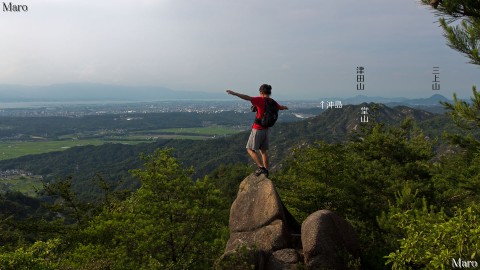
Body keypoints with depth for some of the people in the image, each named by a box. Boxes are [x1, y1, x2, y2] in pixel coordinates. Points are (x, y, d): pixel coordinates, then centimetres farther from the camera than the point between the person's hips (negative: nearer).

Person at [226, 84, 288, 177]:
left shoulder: (260, 100, -16)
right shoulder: (272, 102, 6)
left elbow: (247, 98, -30)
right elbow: (280, 107, 28)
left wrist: (235, 93, -35)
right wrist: (285, 107, 52)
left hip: (257, 129, -7)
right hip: (266, 129, 7)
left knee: (250, 149, 5)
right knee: (263, 151, 18)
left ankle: (261, 167, -5)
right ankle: (266, 172, 21)